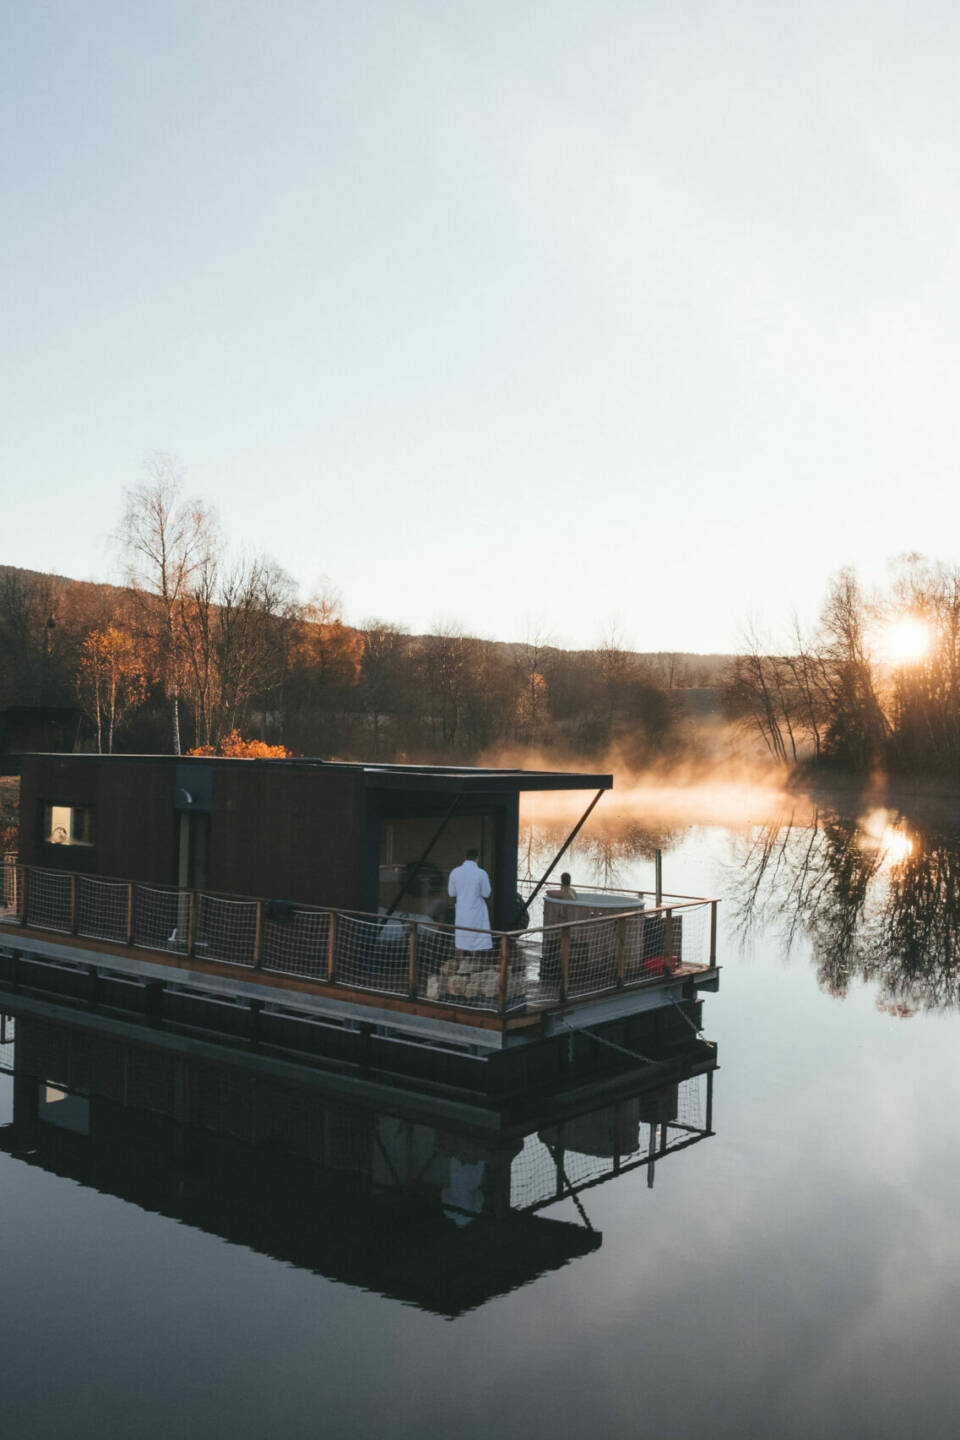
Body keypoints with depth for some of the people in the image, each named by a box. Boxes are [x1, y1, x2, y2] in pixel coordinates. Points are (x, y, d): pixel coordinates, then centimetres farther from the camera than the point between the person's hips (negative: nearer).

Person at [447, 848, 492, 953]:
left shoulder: (454, 872, -1)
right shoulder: (481, 873, -11)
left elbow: (451, 895, 6)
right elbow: (486, 896, -5)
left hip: (461, 914, 4)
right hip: (477, 914, -4)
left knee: (460, 944, 11)